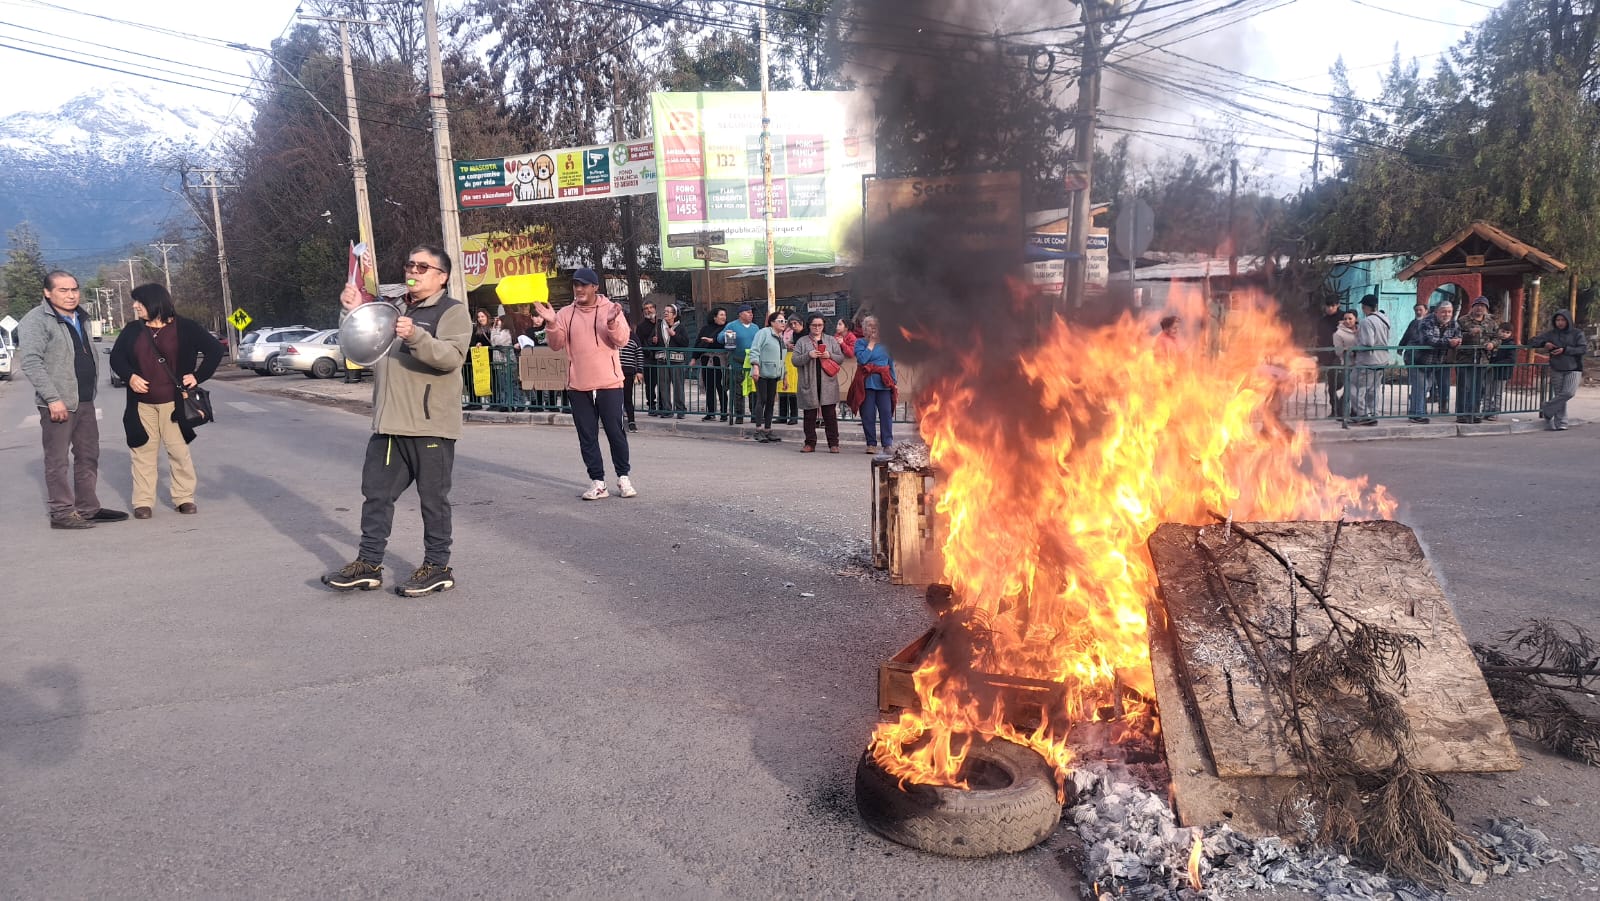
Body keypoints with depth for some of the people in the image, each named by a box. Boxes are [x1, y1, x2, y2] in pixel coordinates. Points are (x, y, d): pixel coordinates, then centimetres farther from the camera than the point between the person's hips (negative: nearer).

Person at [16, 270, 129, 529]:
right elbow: (31, 362, -17)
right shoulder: (36, 321, -10)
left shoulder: (80, 319, 16)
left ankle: (88, 508, 20)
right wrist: (53, 398, -22)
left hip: (85, 401, 8)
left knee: (88, 456, 12)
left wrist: (92, 388, 16)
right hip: (58, 403, -8)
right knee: (58, 460, -2)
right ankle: (61, 513, 3)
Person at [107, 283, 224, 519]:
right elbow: (116, 356, 13)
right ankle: (143, 502, 10)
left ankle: (184, 498, 12)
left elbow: (214, 350, 0)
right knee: (143, 453, 4)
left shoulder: (184, 328, -2)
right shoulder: (133, 330, 7)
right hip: (142, 404, 3)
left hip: (173, 402, -3)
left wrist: (198, 376, -8)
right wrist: (130, 377, -6)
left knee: (179, 451, 1)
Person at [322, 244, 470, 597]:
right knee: (376, 494, 11)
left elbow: (452, 357, -19)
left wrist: (416, 335, -34)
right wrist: (354, 312, 8)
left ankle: (437, 566, 12)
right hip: (388, 423, 8)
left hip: (430, 425, -8)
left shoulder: (452, 311, -4)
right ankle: (368, 563, 21)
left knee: (433, 499, 2)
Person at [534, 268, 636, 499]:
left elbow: (622, 340, -7)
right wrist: (552, 324, -14)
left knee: (615, 432, 2)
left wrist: (612, 323, -25)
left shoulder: (610, 309, 2)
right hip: (578, 386, 3)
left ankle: (623, 477, 15)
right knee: (587, 436, 4)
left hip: (609, 384, -3)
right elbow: (557, 344, 3)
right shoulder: (566, 313, 9)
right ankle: (597, 482, 11)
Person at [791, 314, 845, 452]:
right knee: (809, 415, 4)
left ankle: (833, 444, 5)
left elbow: (841, 358, 9)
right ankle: (810, 443, 12)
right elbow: (794, 360, 1)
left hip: (828, 384, 0)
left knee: (830, 415, 0)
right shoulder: (801, 341, 8)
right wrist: (808, 355, -14)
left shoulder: (831, 340, 12)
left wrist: (830, 355, -9)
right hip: (808, 384, 0)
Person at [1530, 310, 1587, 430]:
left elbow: (1584, 348, -10)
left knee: (1568, 393, -19)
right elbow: (1532, 342, 8)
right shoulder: (1551, 334, 5)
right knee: (1559, 396, 2)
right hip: (1556, 371, 2)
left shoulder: (1577, 333, -1)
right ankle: (1560, 423, 5)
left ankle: (1546, 407, -1)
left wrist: (1565, 350, -18)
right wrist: (1544, 344, -10)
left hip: (1573, 369, -2)